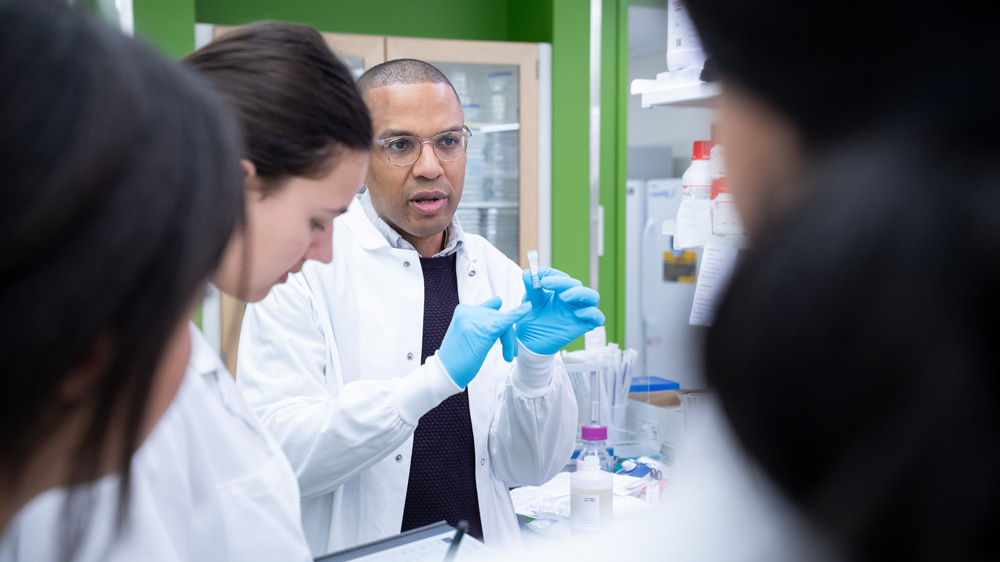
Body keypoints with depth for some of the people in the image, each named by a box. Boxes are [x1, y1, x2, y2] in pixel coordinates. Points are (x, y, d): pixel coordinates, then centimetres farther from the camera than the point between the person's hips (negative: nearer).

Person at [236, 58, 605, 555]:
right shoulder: (304, 268, -4)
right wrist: (436, 378, -21)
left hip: (479, 549, 2)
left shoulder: (499, 276, 7)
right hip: (351, 549, -2)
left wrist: (536, 360, -10)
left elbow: (529, 468, 6)